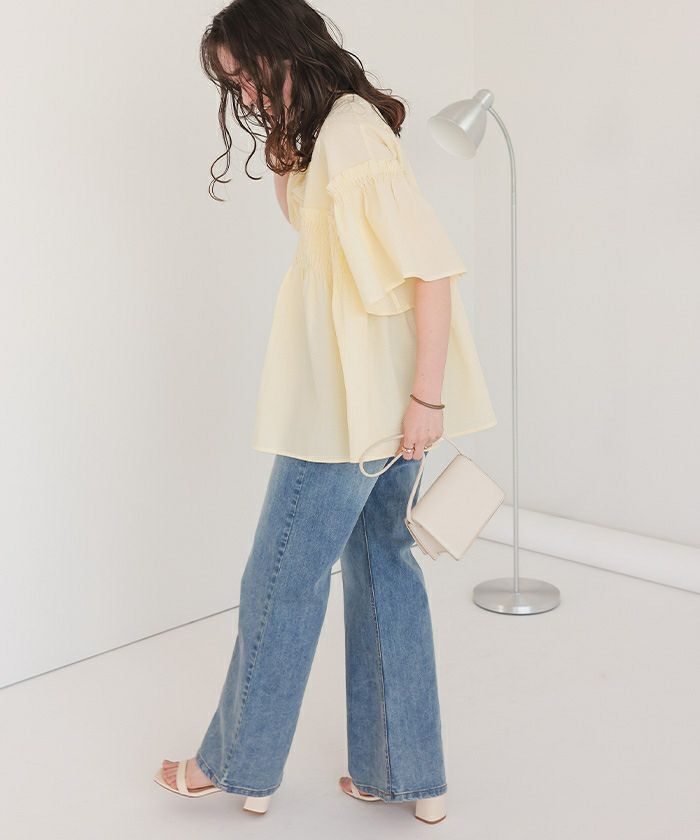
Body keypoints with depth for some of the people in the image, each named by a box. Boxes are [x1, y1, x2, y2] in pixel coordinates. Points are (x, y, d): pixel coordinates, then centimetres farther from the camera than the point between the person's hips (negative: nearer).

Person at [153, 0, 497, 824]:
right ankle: (408, 777, 26)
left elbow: (433, 266, -22)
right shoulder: (327, 130, 13)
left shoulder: (351, 131, -18)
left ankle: (238, 767, 26)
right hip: (382, 409, 10)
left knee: (281, 583, 6)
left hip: (346, 410, -10)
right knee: (383, 568, 15)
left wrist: (427, 393, -22)